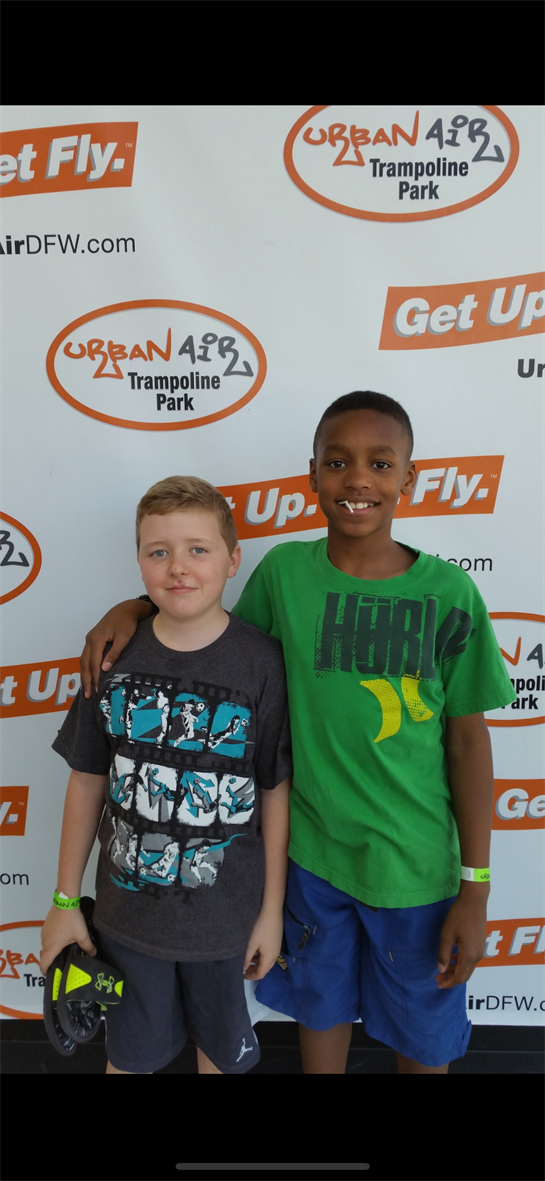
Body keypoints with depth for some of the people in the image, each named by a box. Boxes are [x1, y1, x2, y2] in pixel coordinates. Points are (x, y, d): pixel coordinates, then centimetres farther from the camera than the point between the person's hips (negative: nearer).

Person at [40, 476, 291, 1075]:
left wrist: (273, 910, -4)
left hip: (226, 913, -1)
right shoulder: (114, 655, -9)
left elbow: (275, 792, -9)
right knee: (132, 1050, 22)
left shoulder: (261, 660, -16)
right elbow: (87, 781, -1)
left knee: (222, 1043, 24)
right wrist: (66, 900, 3)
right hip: (128, 908, 2)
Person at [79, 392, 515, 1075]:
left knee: (422, 1038, 20)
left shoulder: (448, 593, -13)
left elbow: (466, 740, -7)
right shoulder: (284, 572, -9)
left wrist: (475, 888, -5)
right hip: (309, 849, 1)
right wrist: (133, 606, -7)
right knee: (320, 1007, 24)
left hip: (416, 865, -1)